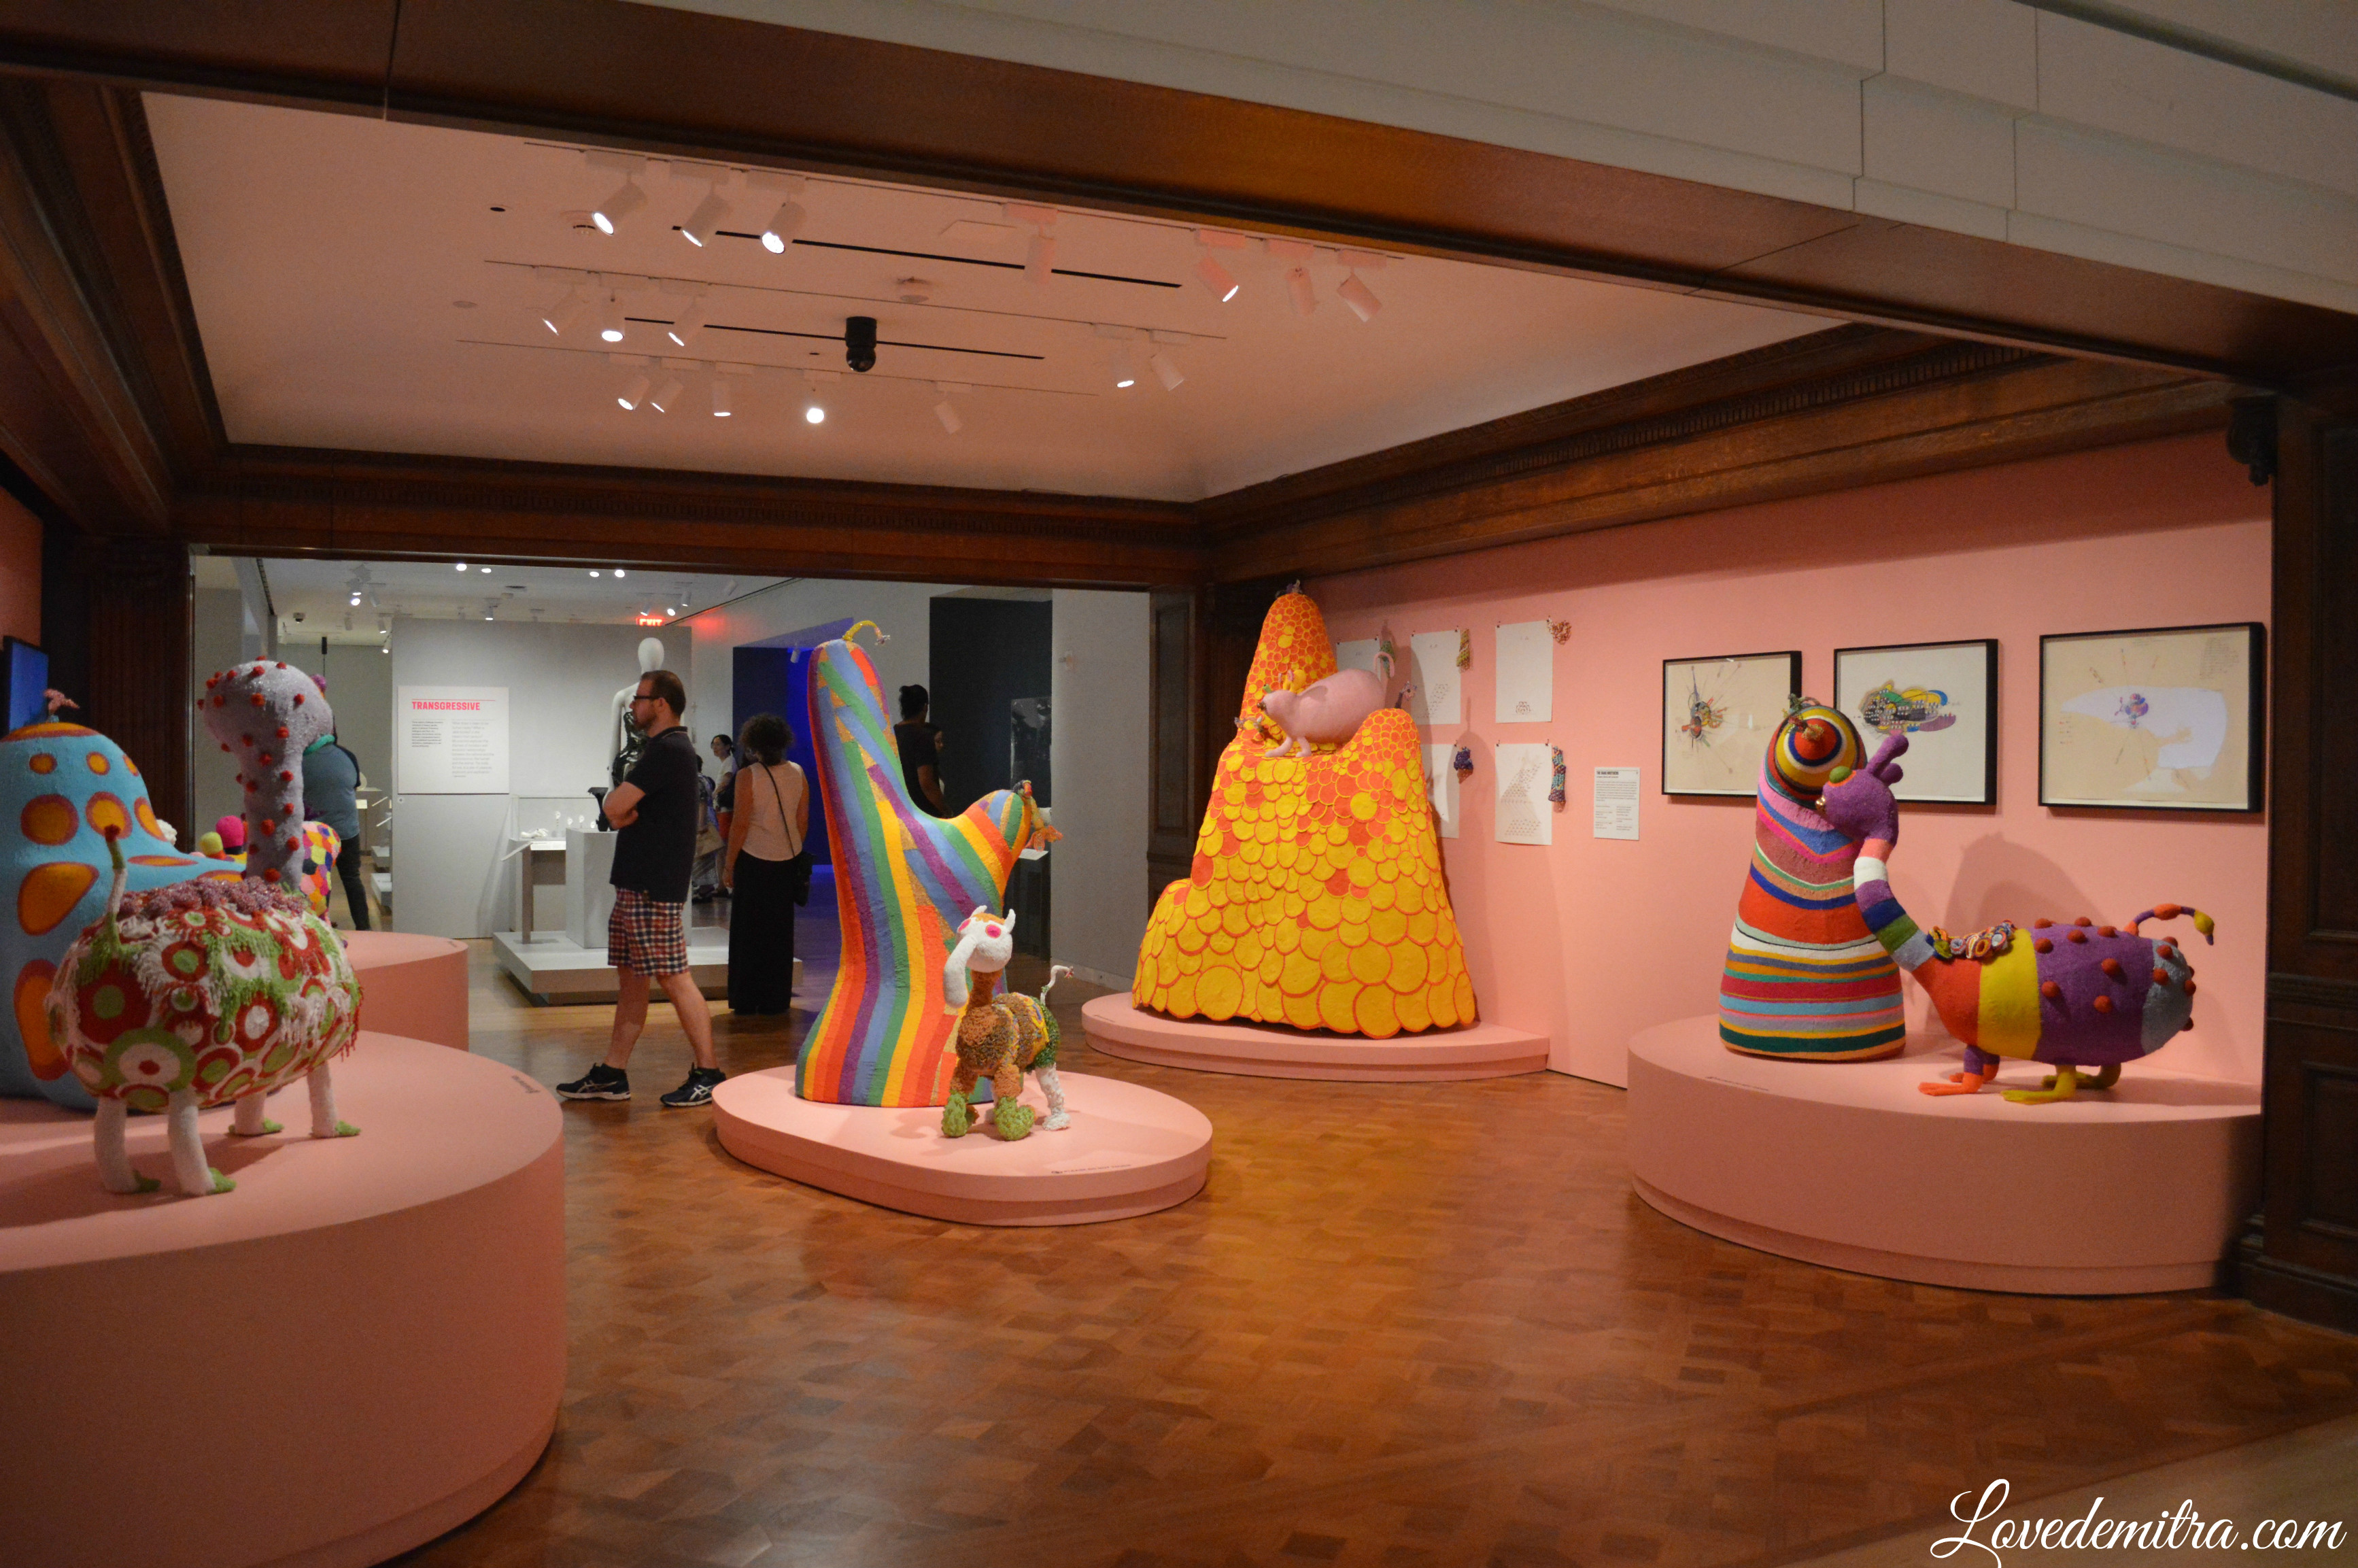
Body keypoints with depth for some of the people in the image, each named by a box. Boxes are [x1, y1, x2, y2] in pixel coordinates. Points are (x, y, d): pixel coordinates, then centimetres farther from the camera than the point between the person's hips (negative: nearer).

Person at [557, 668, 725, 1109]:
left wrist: (622, 807, 2)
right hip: (637, 883, 11)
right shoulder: (666, 749, 19)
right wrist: (628, 812, -6)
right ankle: (612, 1075, 16)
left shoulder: (667, 750, -15)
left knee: (674, 978, -7)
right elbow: (620, 813, 16)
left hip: (655, 890, -11)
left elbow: (613, 808, -20)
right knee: (630, 978, 11)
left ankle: (709, 1074, -1)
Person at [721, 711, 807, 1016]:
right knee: (780, 932, 11)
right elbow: (803, 820, 7)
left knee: (749, 932, 5)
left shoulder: (748, 775, -10)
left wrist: (729, 865, -5)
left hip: (753, 859, -4)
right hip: (787, 860, 4)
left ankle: (748, 1001, 8)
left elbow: (741, 823, -12)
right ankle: (777, 1000, 15)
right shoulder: (798, 773, 3)